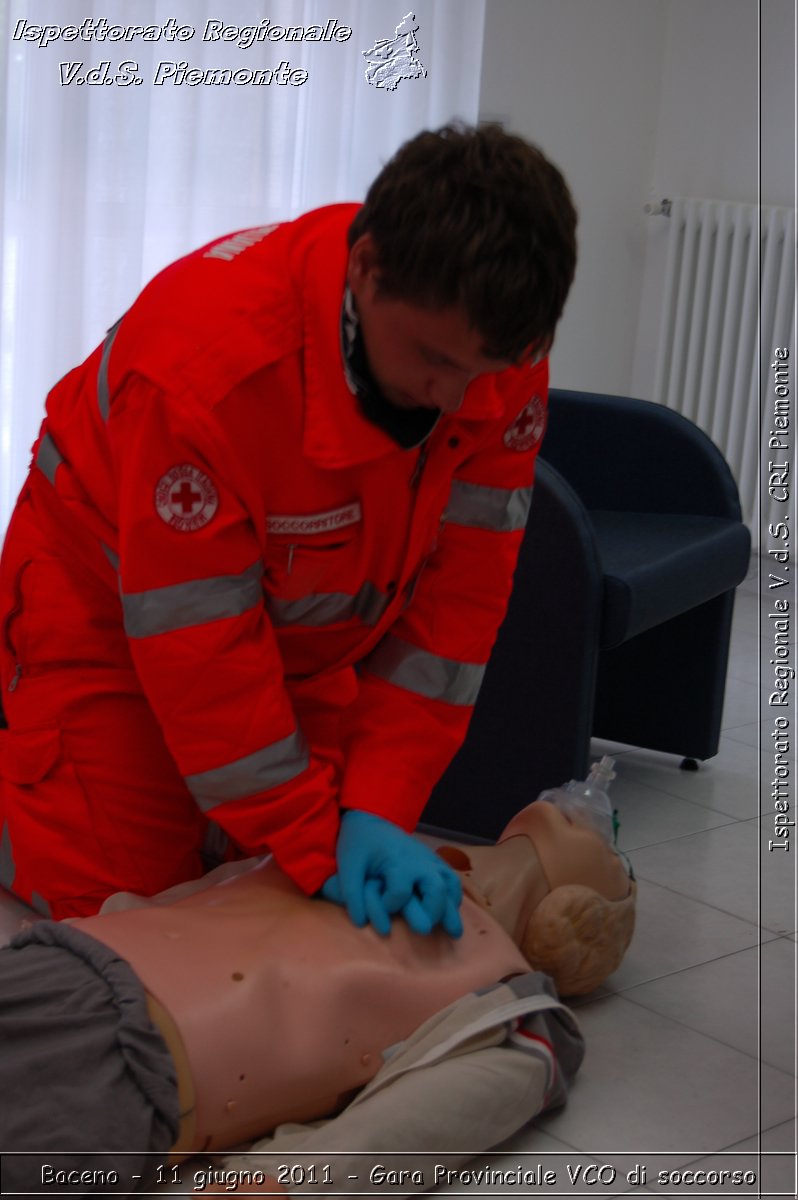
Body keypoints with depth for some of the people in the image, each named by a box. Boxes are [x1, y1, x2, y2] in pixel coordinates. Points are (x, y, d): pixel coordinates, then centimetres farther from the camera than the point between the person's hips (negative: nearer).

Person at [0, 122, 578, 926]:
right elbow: (198, 637, -31)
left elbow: (458, 590, -19)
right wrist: (314, 845, -27)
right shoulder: (204, 364, -38)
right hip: (113, 616, -5)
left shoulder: (495, 347, -23)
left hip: (306, 634, 5)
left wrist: (376, 809, -24)